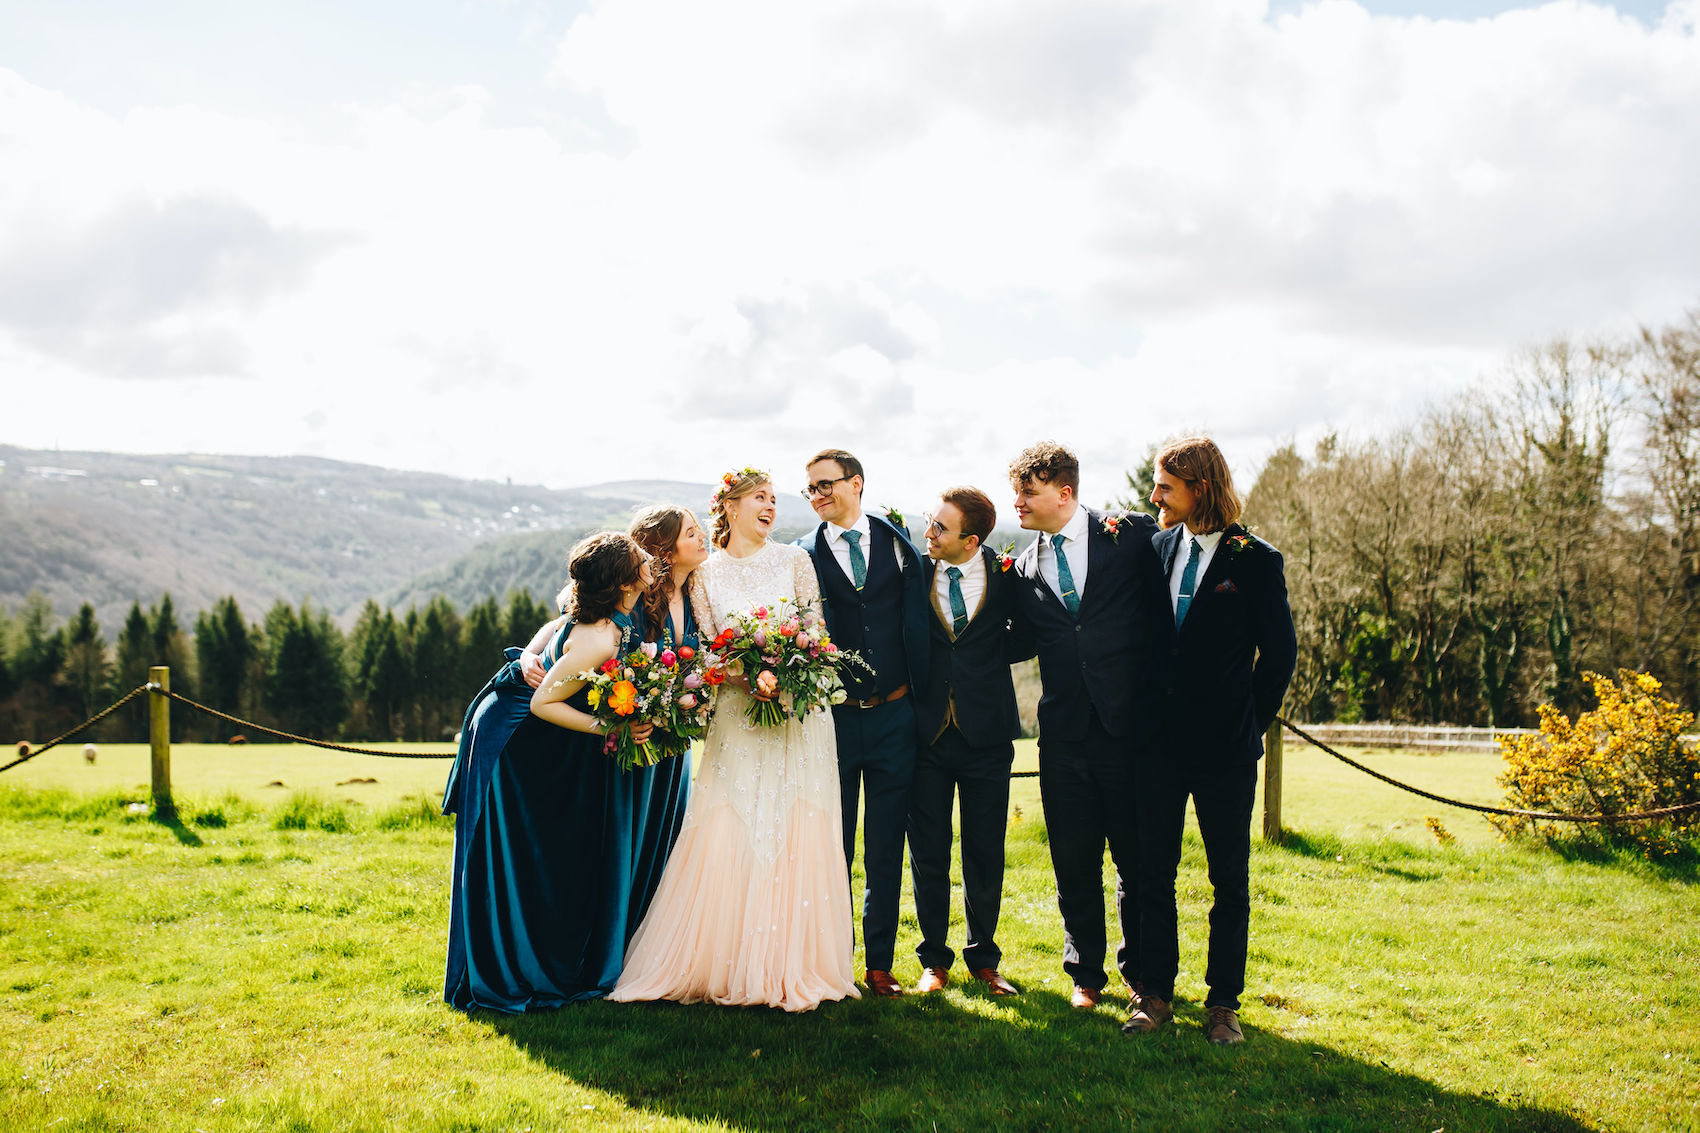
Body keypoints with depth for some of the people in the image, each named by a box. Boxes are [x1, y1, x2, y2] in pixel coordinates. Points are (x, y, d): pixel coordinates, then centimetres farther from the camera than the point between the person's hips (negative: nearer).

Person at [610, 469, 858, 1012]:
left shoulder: (793, 560, 9)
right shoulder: (705, 574, 8)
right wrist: (751, 675, -16)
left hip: (798, 714, 0)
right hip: (736, 716, 0)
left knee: (797, 839, -3)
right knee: (728, 839, -6)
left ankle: (792, 967, 5)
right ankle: (730, 967, 4)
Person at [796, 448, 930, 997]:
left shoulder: (897, 541, 5)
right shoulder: (804, 556, 2)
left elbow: (917, 622, 4)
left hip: (894, 716, 1)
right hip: (833, 719, -1)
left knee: (886, 850, 8)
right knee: (833, 849, 9)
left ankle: (880, 963, 19)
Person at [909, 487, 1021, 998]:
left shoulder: (1005, 574, -2)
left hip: (986, 734, 0)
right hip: (927, 731, 0)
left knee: (986, 855, 9)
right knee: (928, 855, 8)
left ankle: (983, 958, 27)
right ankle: (935, 959, 24)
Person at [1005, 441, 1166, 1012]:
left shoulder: (1133, 536, -3)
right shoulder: (1024, 568, 9)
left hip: (1130, 725, -3)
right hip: (1065, 735, 3)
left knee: (1138, 860, 9)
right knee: (1074, 863, 10)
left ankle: (1140, 970, 29)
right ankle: (1086, 973, 28)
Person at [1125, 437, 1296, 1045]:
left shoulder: (1256, 561, -6)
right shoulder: (1156, 546, 6)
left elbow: (1279, 652, -1)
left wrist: (1250, 722, 0)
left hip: (1225, 749, -3)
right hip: (1161, 741, 4)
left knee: (1230, 880, 6)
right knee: (1154, 871, 8)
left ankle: (1223, 1002, 18)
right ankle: (1156, 994, 20)